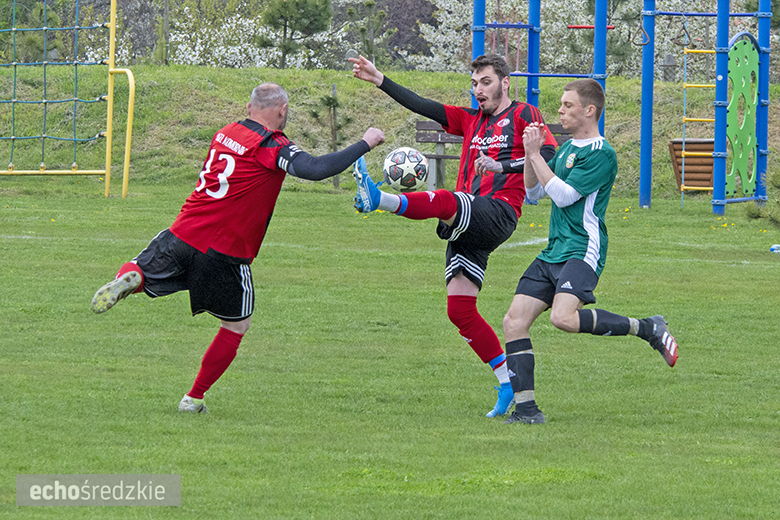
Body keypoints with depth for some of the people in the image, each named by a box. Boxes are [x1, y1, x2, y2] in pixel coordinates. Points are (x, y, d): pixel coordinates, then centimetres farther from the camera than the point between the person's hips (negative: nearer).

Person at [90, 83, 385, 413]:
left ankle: (129, 278, -16)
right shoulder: (273, 147, -9)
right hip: (226, 254, -4)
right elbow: (315, 170, -22)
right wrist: (365, 144, -15)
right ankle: (194, 398, 15)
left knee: (140, 275, 22)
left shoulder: (226, 134, 12)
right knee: (236, 327, 16)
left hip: (184, 235, 4)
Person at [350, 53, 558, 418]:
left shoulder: (523, 115, 7)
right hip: (465, 226, 7)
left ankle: (379, 199, -59)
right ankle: (508, 381, 2)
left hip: (497, 213, -7)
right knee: (460, 310, -1)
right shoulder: (472, 120, 27)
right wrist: (380, 81, 13)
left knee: (445, 202, -35)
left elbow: (548, 155, -8)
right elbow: (424, 107, 21)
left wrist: (501, 166, -18)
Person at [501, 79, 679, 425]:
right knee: (514, 321, -3)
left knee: (564, 317, -30)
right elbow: (534, 193, 20)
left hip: (582, 251, -9)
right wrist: (530, 153, 6)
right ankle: (525, 407, 0)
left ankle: (647, 329, -14)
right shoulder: (567, 148, 18)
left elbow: (564, 195, -16)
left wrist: (536, 155, -11)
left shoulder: (601, 154, -10)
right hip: (553, 252, 9)